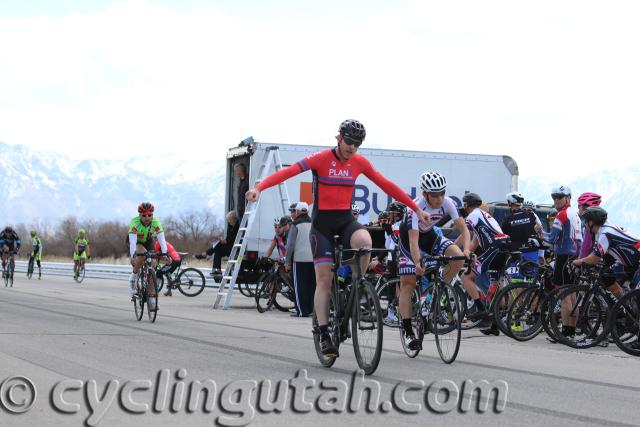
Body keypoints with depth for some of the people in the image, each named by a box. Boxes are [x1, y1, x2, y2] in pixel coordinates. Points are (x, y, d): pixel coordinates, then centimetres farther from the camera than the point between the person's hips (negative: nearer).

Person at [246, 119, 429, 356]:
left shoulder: (360, 163, 2)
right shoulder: (321, 159, -11)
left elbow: (386, 185, 8)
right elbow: (289, 171, -23)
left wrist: (416, 208, 8)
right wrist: (259, 188, -37)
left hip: (346, 220, 3)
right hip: (322, 223, -3)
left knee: (365, 242, -31)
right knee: (324, 279, -5)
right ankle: (323, 334, 1)